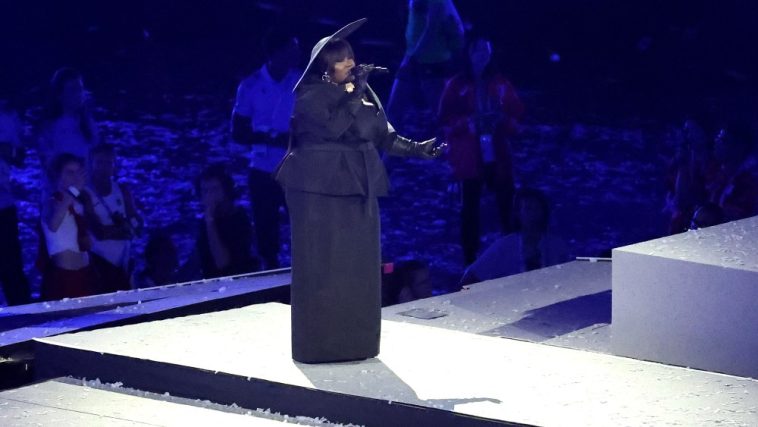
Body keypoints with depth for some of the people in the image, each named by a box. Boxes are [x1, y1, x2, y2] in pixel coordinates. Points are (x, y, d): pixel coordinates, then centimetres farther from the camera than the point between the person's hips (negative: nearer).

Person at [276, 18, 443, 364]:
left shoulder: (364, 91, 10)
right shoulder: (310, 96, -8)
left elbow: (383, 135, 12)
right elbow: (333, 127, -23)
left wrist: (415, 149, 0)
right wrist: (354, 93, -20)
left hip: (358, 188, 6)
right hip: (320, 190, -6)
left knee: (359, 264, 6)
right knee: (322, 266, -5)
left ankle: (356, 340, 13)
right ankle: (318, 343, 0)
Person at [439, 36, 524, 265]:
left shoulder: (500, 84, 8)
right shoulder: (457, 85, 2)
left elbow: (517, 114, 9)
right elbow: (445, 120, -1)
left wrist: (501, 118, -11)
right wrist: (468, 122, -17)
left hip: (498, 154, 2)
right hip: (469, 156, -2)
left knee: (507, 202, -4)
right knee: (470, 206, -2)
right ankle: (470, 259, 4)